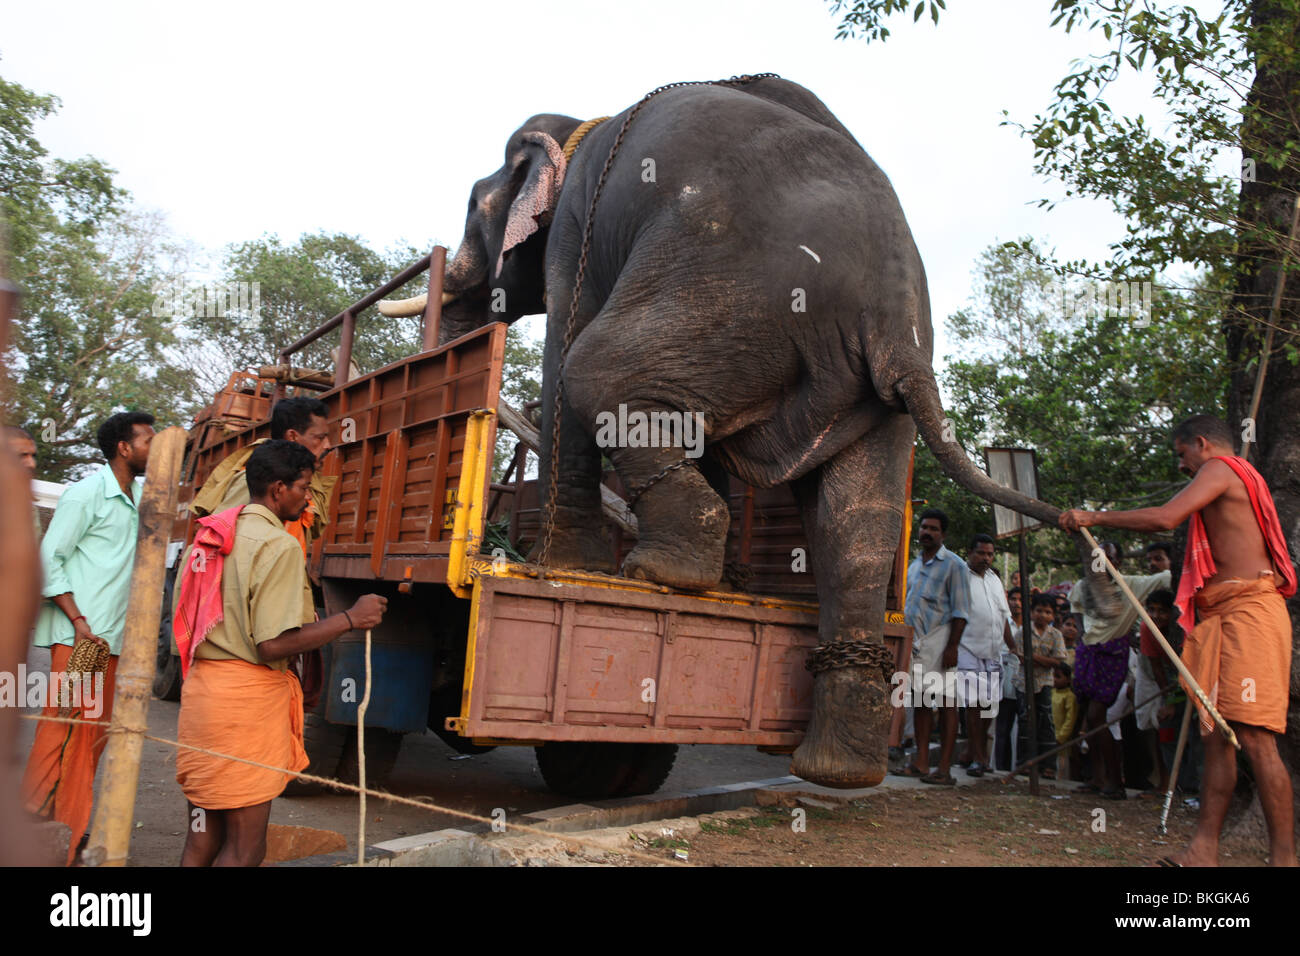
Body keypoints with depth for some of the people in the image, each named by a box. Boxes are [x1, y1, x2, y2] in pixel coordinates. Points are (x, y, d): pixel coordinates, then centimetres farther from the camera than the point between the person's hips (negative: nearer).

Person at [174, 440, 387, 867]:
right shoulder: (279, 545, -14)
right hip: (249, 694, -9)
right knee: (245, 843, 1)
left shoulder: (205, 537, 13)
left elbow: (184, 626, 17)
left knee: (202, 836, 17)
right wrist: (350, 618, -13)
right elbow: (273, 644, -20)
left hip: (200, 687, 9)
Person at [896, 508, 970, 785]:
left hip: (938, 641, -7)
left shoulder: (953, 564, -2)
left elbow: (960, 611, -8)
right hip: (914, 641, 7)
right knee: (920, 700, 8)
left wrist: (952, 646, -16)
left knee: (945, 703, -4)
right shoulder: (914, 564, 18)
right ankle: (921, 763, 13)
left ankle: (944, 769, -3)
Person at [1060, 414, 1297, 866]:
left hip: (1248, 611, -10)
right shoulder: (1239, 479, 27)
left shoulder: (1220, 468, -3)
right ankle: (1203, 849, 7)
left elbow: (1165, 518, -18)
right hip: (1223, 617, 10)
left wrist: (1094, 517, -9)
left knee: (1254, 738, -12)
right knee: (1217, 735, 6)